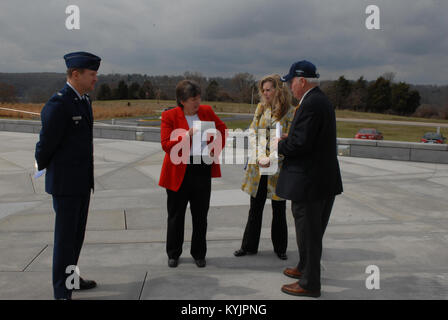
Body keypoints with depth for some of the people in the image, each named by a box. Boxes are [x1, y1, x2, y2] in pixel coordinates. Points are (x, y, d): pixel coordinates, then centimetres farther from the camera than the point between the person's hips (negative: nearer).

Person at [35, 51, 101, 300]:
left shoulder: (84, 101, 9)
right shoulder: (58, 104, -19)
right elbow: (45, 143, -13)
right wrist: (44, 166, 4)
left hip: (83, 181, 8)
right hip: (65, 183, -8)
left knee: (77, 233, 18)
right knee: (65, 237, 1)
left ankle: (70, 277, 35)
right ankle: (62, 292, 13)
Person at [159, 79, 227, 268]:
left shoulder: (206, 111, 4)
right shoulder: (169, 116, -7)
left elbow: (222, 129, 18)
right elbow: (166, 145, -13)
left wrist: (216, 150, 5)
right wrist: (187, 136, -24)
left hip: (202, 170, 3)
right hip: (179, 172, -3)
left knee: (200, 215, 10)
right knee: (176, 215, 9)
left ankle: (199, 253, 24)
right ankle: (173, 254, 25)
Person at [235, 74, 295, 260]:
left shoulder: (290, 113, -7)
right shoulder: (261, 108, 7)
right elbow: (252, 133, 4)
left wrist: (272, 159, -20)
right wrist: (259, 155, -11)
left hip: (278, 168, -3)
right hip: (257, 167, 4)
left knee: (279, 210, 9)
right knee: (255, 208, 11)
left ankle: (280, 248, 25)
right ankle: (249, 246, 24)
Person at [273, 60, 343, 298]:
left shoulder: (311, 104, -20)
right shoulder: (321, 100, 12)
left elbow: (301, 143, -25)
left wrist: (280, 145, -7)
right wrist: (286, 141, 8)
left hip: (310, 180, -10)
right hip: (323, 179, 10)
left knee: (307, 231, 2)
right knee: (312, 230, 22)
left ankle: (309, 283, 15)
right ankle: (305, 269, 40)